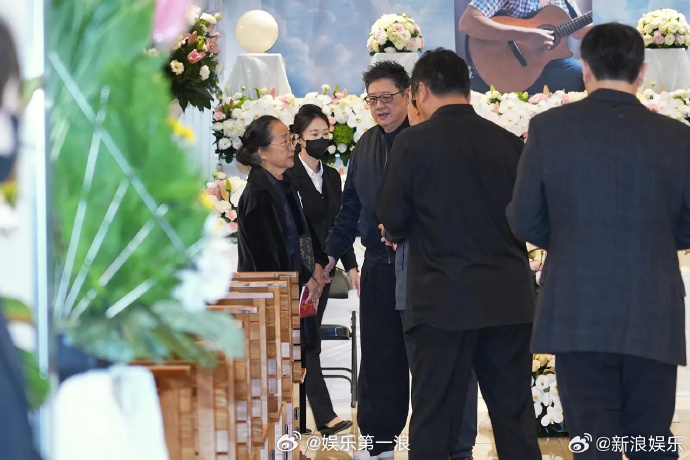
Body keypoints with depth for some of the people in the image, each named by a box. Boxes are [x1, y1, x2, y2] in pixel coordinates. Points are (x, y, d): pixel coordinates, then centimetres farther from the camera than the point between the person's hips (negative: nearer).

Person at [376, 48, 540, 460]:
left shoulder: (414, 143, -7)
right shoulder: (509, 143, 2)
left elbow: (392, 221, -2)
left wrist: (401, 233, 20)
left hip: (444, 302, -3)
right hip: (510, 301, 3)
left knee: (434, 422, 3)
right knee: (515, 416, 9)